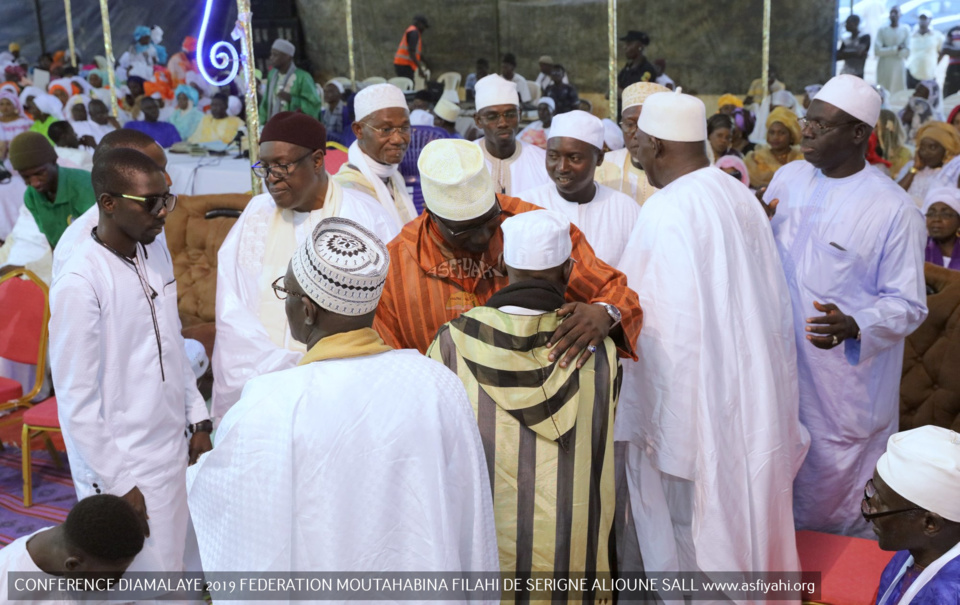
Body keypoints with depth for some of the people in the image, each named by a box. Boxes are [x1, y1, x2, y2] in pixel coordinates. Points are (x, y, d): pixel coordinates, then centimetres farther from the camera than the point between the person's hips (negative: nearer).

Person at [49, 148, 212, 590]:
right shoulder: (80, 282, -20)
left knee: (190, 570, 15)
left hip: (176, 450, 7)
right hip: (126, 469, -7)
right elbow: (76, 398, -16)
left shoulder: (155, 250, 2)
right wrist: (116, 484, -13)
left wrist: (198, 421, 11)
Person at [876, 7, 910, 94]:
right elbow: (877, 50, -9)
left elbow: (906, 52, -7)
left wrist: (887, 50, -9)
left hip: (899, 69, -1)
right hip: (884, 69, 1)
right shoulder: (882, 30, 3)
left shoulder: (905, 30, 1)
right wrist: (896, 49, -12)